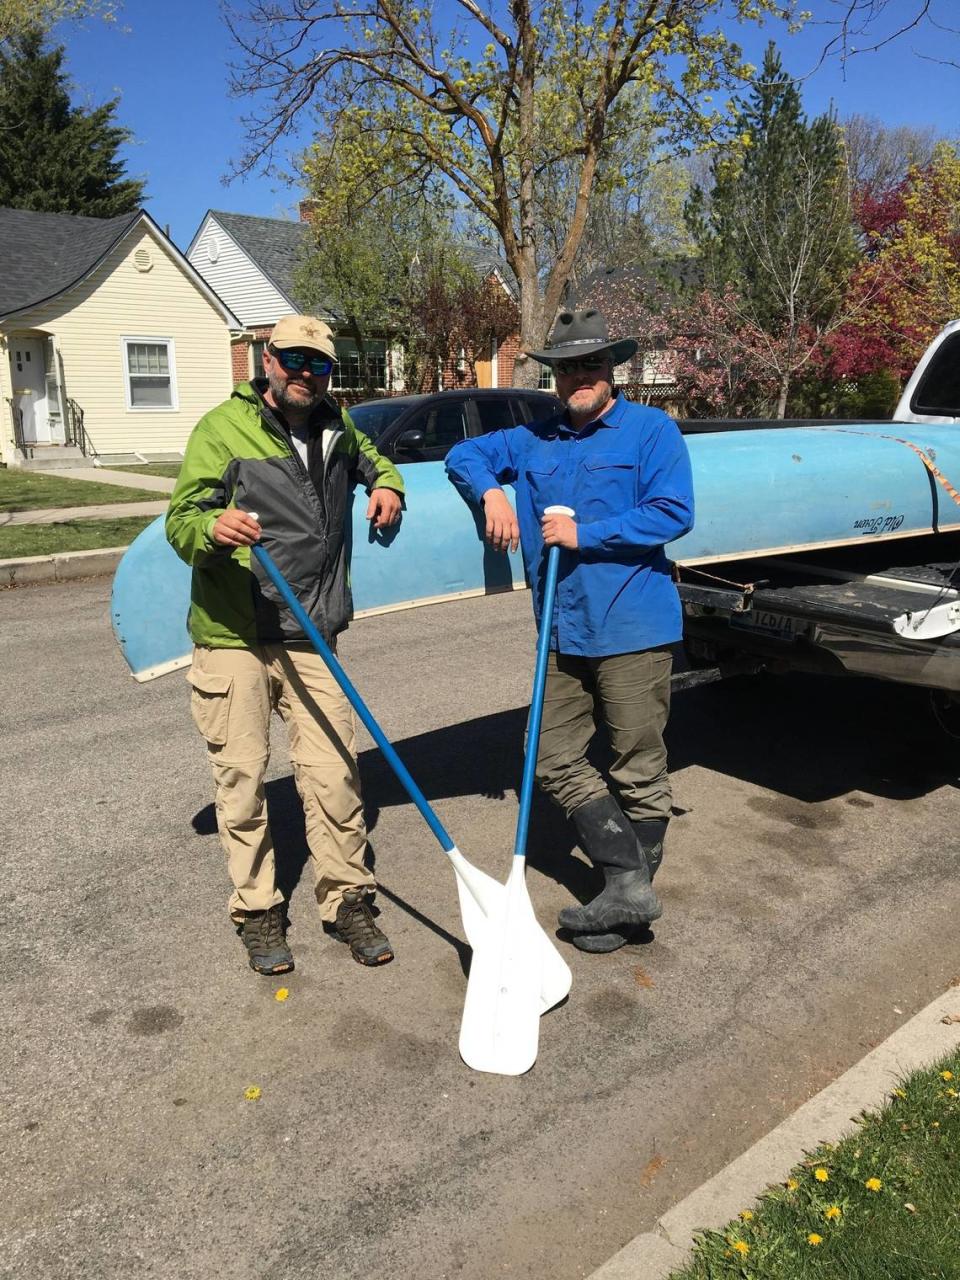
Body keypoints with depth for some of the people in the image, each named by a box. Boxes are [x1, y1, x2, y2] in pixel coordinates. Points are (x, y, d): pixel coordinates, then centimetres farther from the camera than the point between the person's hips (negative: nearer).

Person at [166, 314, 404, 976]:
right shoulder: (224, 427, -4)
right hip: (232, 637, -3)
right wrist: (212, 528, -33)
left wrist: (387, 487, 12)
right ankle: (258, 910, 19)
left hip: (311, 639, 4)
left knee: (334, 772, 2)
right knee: (242, 775, 3)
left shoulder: (336, 428, 13)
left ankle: (347, 899, 17)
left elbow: (375, 460, 36)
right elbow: (181, 520, -9)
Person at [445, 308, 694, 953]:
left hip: (634, 630, -6)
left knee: (639, 770, 4)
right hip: (565, 634, 6)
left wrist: (584, 534, -14)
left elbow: (674, 513, -12)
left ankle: (628, 896, 18)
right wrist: (492, 491, -2)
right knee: (557, 763, 6)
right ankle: (629, 882, 12)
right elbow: (464, 455, 20)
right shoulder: (536, 439, 15)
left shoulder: (652, 430, -2)